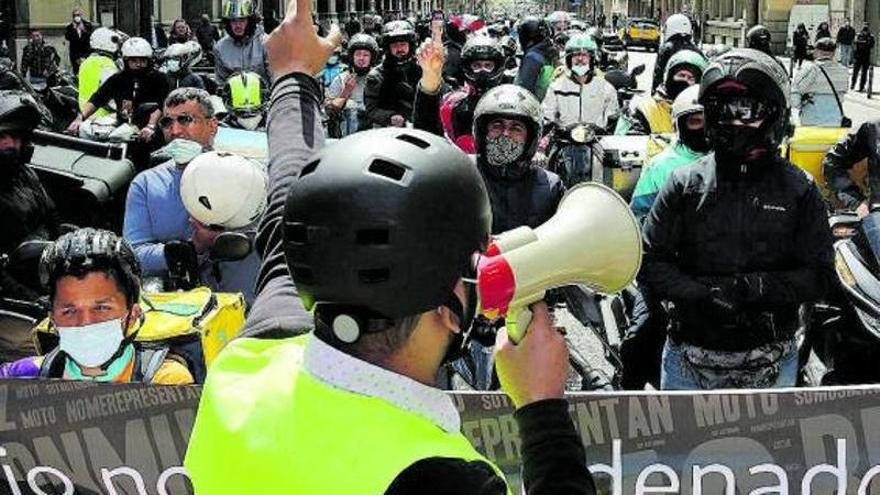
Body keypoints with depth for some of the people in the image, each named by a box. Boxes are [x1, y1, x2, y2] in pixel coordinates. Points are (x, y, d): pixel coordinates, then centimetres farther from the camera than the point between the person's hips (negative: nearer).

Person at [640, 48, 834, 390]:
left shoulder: (798, 191, -2)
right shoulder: (685, 184, -2)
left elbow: (819, 276, -5)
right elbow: (649, 262, -4)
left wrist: (754, 287, -20)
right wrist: (703, 293, -20)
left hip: (771, 364, 0)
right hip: (690, 361, 0)